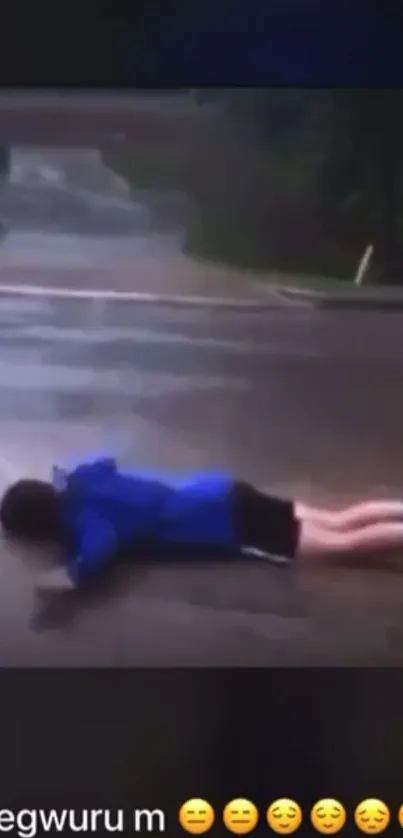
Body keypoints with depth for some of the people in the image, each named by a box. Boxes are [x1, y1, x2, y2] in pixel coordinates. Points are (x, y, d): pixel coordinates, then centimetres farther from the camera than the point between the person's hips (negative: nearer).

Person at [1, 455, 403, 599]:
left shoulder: (82, 515, -18)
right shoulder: (83, 480, 5)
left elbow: (99, 547, -39)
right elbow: (108, 460, 28)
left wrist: (74, 571, -22)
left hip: (224, 523, -8)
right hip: (220, 496, 8)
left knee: (343, 544, -3)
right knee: (337, 523, 12)